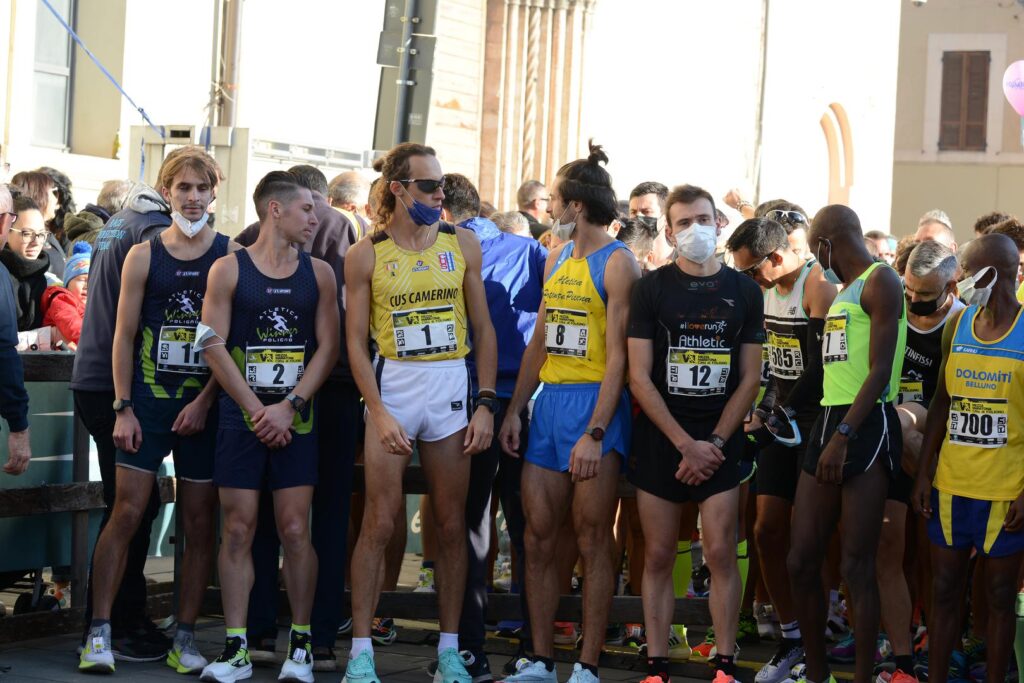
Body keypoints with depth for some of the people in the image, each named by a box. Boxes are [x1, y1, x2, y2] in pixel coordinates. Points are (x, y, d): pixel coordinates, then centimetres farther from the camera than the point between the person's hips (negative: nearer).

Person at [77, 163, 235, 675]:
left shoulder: (232, 257, 2)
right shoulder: (144, 255, 4)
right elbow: (125, 335, 4)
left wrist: (205, 402, -10)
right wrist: (122, 407, -4)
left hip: (203, 404, 0)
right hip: (148, 398, 0)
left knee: (200, 522, 3)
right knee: (127, 512, -6)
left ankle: (184, 639, 11)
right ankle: (99, 632, -2)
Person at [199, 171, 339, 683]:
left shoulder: (319, 274, 8)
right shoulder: (228, 270, 2)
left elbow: (328, 347, 4)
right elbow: (214, 346, -2)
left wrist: (290, 406, -8)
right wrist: (256, 410, -9)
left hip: (296, 418, 1)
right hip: (241, 416, -1)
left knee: (295, 530, -1)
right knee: (238, 530, -1)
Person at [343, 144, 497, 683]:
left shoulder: (462, 245, 5)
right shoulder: (366, 255, -1)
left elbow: (483, 328, 7)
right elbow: (356, 340, -2)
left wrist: (485, 403, 0)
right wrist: (378, 411, -10)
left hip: (452, 386, 2)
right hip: (391, 386, -2)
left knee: (451, 524, 6)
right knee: (379, 523, -4)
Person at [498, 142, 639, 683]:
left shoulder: (616, 262, -9)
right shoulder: (556, 260, 15)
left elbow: (617, 355, -15)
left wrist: (595, 433, -20)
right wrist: (514, 409, 11)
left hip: (595, 403, -7)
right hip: (549, 401, 7)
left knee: (592, 542, -1)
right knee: (539, 540, 7)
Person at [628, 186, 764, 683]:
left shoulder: (744, 291, 6)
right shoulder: (652, 288, 1)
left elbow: (749, 377, 5)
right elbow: (639, 376, -4)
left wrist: (713, 442, -6)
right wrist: (685, 442, -10)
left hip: (720, 440, 1)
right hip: (660, 437, 0)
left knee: (720, 554, -4)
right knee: (658, 556, 2)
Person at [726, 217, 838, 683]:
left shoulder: (818, 287, -16)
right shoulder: (768, 287, 10)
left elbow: (820, 369, -18)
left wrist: (778, 416, -13)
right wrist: (765, 411, 7)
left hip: (814, 427, -8)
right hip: (781, 427, 8)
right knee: (767, 530, 4)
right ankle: (791, 636, 14)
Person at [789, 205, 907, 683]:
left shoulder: (880, 281, -5)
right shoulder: (845, 290, 23)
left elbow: (880, 371, -15)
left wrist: (844, 436, -21)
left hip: (866, 426, -9)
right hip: (829, 421, 9)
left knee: (856, 566, -7)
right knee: (801, 561, 7)